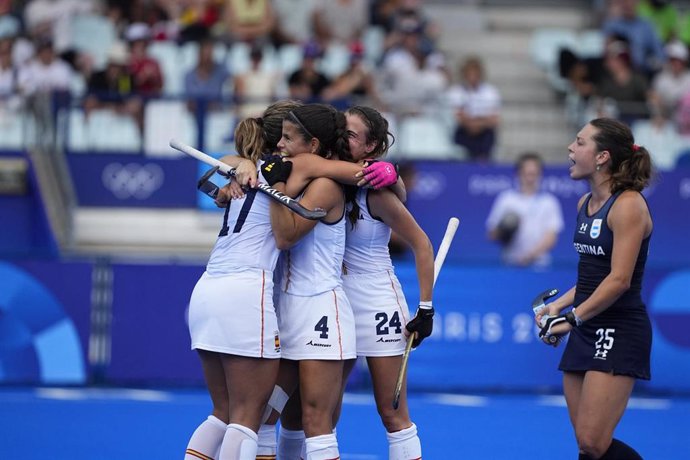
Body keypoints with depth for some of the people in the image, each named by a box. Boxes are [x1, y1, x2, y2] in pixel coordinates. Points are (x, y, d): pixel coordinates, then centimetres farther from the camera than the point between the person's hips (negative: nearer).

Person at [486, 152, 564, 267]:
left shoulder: (549, 202, 7)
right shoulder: (505, 199, 8)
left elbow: (551, 236, -2)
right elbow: (492, 235, 9)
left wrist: (531, 254, -18)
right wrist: (502, 233, -14)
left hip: (539, 266, 0)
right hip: (509, 265, 0)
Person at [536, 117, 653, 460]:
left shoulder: (628, 205, -13)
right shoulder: (585, 204, 13)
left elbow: (619, 280, -19)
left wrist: (573, 318, -19)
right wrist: (559, 304, 9)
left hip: (619, 332, -9)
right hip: (587, 331, 9)